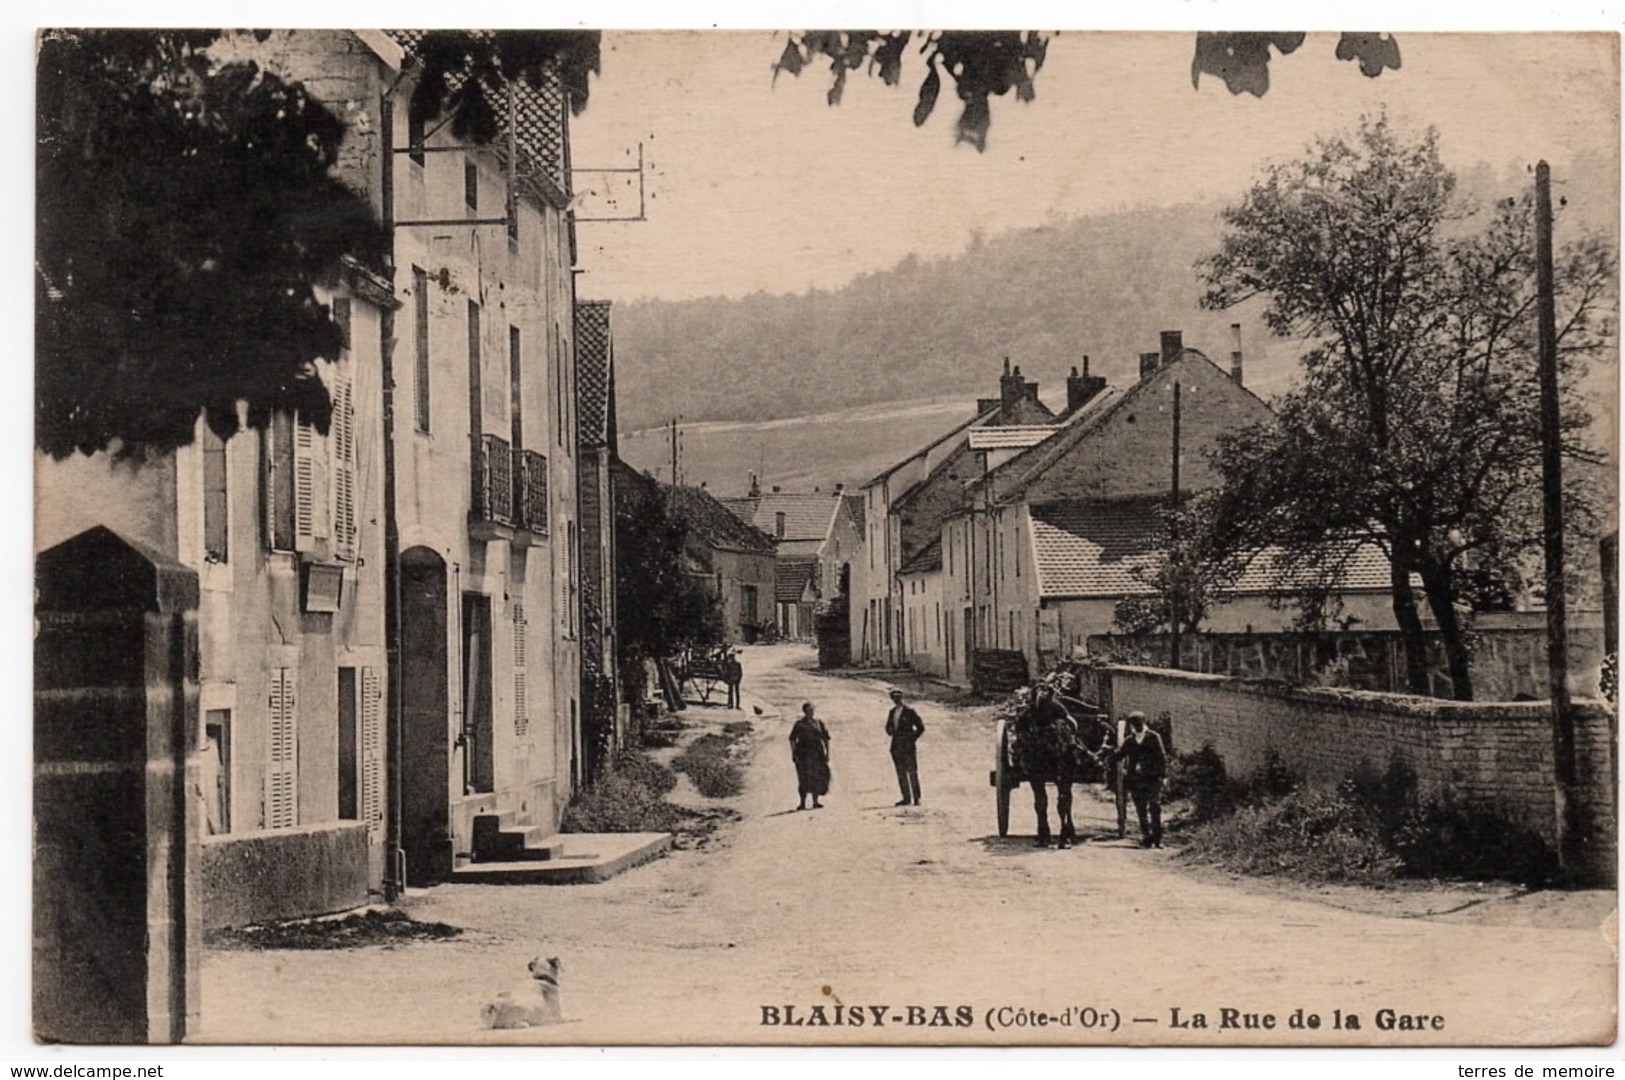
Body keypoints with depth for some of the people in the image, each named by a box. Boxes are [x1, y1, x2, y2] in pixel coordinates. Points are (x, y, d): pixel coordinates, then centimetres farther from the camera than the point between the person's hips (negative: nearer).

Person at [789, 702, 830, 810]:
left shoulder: (819, 723, 10)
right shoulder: (799, 724, 1)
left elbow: (826, 738, 13)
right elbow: (792, 739, 0)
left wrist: (827, 752, 6)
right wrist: (793, 753, -8)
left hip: (817, 754, 3)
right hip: (803, 755, -3)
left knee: (817, 778, 3)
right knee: (804, 779, -7)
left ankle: (815, 802, 13)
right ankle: (803, 803, -4)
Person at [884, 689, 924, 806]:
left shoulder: (909, 712, -5)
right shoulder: (892, 712, 14)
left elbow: (920, 727, -3)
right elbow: (888, 726, 25)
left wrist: (913, 739, -5)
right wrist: (890, 731, 3)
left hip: (908, 745, -6)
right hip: (896, 746, 6)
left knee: (912, 772, -7)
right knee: (901, 773, 6)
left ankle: (916, 798, -6)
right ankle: (906, 798, 9)